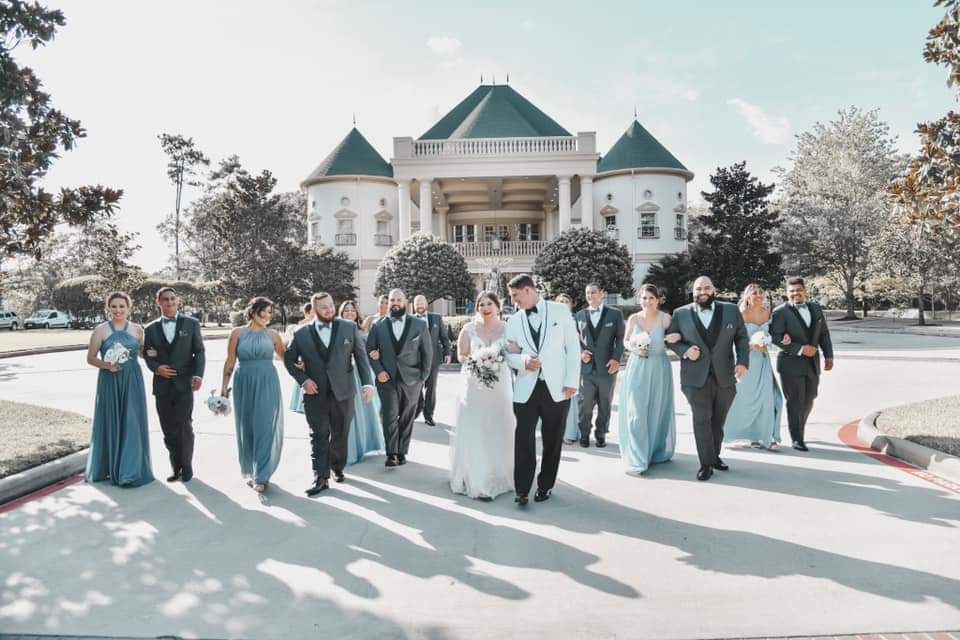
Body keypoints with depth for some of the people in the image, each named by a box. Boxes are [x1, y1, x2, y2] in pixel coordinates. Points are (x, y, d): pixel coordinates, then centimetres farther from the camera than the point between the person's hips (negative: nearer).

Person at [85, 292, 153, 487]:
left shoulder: (137, 329, 4)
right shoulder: (101, 330, -2)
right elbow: (90, 358, 0)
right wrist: (106, 365, -17)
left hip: (132, 382, 1)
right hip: (109, 382, -1)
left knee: (132, 424, 1)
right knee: (111, 423, 6)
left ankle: (131, 470, 8)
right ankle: (109, 468, 19)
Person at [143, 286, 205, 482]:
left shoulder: (191, 324, 4)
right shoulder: (150, 328, 10)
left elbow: (199, 351, 1)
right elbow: (147, 355, 11)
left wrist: (198, 374, -13)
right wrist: (156, 368, -10)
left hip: (184, 384, -2)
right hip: (162, 385, 3)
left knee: (184, 427, -3)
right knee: (168, 429, 6)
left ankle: (186, 466, 14)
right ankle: (176, 466, 17)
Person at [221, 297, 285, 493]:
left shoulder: (272, 335, 4)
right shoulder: (238, 333, 2)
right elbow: (230, 362, 4)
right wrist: (224, 385, 0)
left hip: (267, 384, -1)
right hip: (244, 383, 1)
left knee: (264, 428, -5)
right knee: (246, 428, 10)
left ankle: (261, 476, 0)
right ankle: (250, 471, 27)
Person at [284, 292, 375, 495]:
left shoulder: (349, 328, 0)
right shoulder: (302, 334, 0)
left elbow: (361, 357, 1)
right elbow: (289, 360, 10)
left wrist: (367, 383, -9)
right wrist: (303, 379, -5)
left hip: (343, 392, 1)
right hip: (315, 393, -1)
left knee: (340, 434, 12)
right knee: (319, 436, -2)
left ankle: (337, 468, 31)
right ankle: (320, 478, 2)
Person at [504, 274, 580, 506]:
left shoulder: (560, 311, 1)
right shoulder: (513, 321, 8)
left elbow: (573, 347, 1)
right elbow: (509, 354, 11)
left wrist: (572, 381, -5)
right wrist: (523, 361, -11)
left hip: (556, 388, -1)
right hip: (526, 389, 1)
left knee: (552, 441, 9)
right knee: (523, 441, -3)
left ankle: (545, 486, 25)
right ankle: (522, 490, 8)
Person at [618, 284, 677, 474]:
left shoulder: (666, 318, -5)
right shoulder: (633, 318, 0)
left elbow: (672, 340, 3)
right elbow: (626, 341, 11)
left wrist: (676, 338, -20)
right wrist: (635, 349, -8)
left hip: (659, 369, 0)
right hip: (637, 369, 1)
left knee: (657, 412, 11)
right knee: (636, 413, -2)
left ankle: (657, 452, 31)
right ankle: (637, 459, 5)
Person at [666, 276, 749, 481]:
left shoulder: (731, 310, 5)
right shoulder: (681, 314, 1)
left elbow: (742, 338, 7)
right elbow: (672, 340, 7)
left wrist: (743, 361, -6)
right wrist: (685, 351, -12)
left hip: (725, 376, 2)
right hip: (696, 377, -2)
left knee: (718, 420, 12)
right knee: (702, 420, -4)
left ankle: (715, 456, 28)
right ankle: (706, 464, 4)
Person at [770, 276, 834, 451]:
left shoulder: (816, 308, 10)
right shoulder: (780, 312, -8)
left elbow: (824, 334, 13)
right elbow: (776, 338, -15)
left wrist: (828, 356, 7)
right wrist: (800, 349, -20)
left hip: (812, 364, 5)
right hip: (791, 364, -5)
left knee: (808, 400, 14)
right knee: (795, 402, -1)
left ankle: (798, 429, 36)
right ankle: (797, 439, 9)